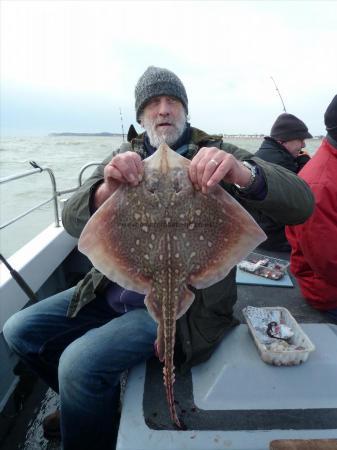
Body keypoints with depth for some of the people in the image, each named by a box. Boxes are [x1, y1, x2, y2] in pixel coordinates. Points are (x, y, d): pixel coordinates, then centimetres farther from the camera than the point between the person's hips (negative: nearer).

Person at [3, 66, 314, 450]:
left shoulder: (217, 157, -4)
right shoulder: (126, 158, 6)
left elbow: (301, 204, -15)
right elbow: (72, 220, -6)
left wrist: (243, 173, -36)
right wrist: (107, 189, -28)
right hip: (114, 288, 6)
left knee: (80, 362, -23)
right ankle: (93, 399, 30)